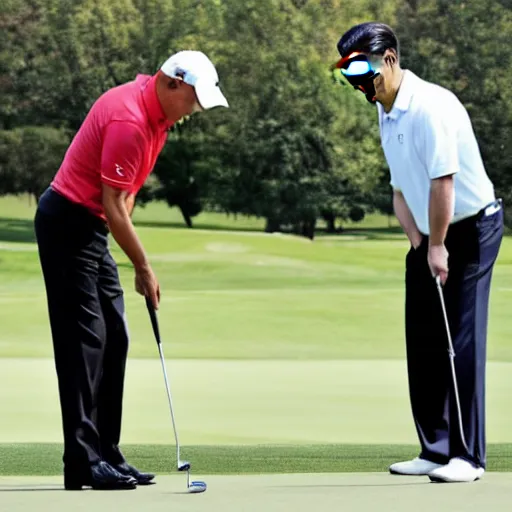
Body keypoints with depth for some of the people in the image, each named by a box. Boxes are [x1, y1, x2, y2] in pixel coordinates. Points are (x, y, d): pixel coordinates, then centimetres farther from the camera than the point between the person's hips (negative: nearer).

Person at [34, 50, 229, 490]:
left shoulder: (155, 108, 6)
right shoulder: (129, 121, -25)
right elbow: (113, 206, -24)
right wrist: (144, 269, -17)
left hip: (92, 228, 10)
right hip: (68, 225, -10)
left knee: (113, 339, 8)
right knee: (84, 339, -11)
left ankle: (107, 454, 12)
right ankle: (83, 462, -10)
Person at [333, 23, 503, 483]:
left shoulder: (430, 106, -21)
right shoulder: (386, 114, 9)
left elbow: (443, 182, -24)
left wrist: (438, 245, -17)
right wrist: (418, 241, 4)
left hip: (470, 229, -9)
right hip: (430, 239, 9)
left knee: (461, 342, -10)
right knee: (423, 343, 6)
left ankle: (468, 455, -7)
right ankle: (436, 450, 12)